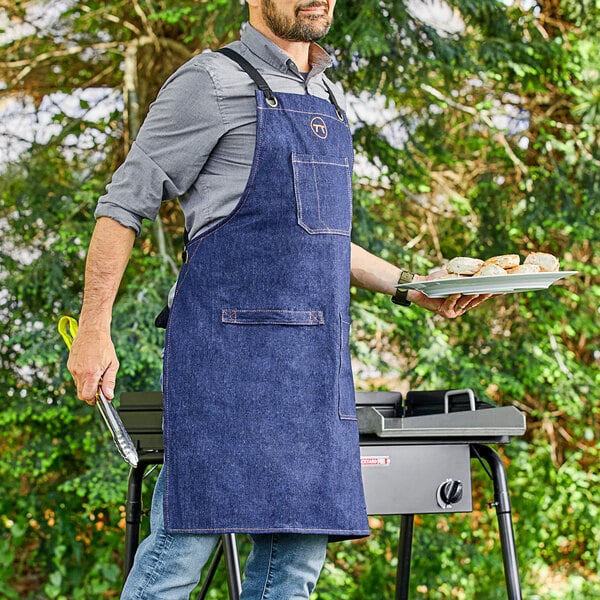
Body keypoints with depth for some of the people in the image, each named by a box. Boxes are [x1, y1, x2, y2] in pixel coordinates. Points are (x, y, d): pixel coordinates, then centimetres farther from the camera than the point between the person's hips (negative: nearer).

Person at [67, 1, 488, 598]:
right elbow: (123, 204, -3)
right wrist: (94, 330, -8)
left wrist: (407, 285, 19)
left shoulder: (326, 97, 20)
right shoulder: (212, 83, -3)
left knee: (297, 552, 6)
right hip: (227, 350, -7)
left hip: (312, 357, 7)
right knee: (187, 538, -8)